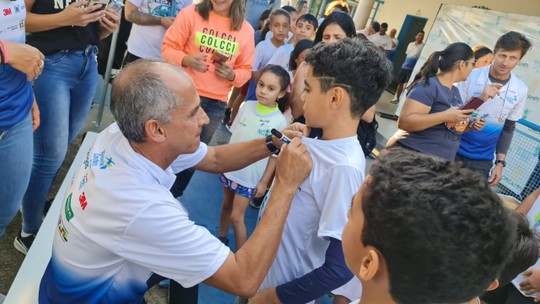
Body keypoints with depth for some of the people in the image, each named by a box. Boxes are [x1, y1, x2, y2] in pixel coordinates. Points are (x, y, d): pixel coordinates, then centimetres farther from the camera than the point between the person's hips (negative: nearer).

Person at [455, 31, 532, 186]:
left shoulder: (520, 90, -1)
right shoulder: (471, 76, -9)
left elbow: (508, 128, 8)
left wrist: (500, 162, 5)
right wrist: (480, 99, -23)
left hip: (483, 161, 2)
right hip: (455, 152, -2)